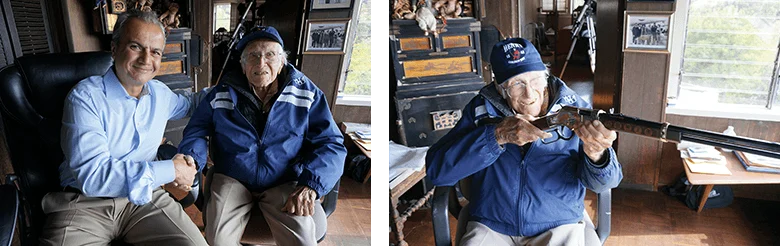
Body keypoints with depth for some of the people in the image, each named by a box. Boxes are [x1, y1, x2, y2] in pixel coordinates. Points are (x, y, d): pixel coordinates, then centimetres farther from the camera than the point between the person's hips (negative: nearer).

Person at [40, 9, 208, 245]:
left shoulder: (160, 93, 10)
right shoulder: (86, 97, -10)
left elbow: (187, 103, 36)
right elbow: (92, 175, -21)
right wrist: (170, 171, -18)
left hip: (145, 196, 4)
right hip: (85, 204, -4)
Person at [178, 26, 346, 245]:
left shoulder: (307, 93, -2)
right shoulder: (222, 94, 4)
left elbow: (330, 143, -4)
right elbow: (196, 131, 11)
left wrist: (311, 185, -20)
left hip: (286, 184, -1)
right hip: (232, 181, 2)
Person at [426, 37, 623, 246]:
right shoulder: (482, 109, -4)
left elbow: (602, 183, -7)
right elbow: (436, 169, -13)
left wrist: (596, 154, -30)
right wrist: (498, 135, -22)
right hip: (491, 229, -1)